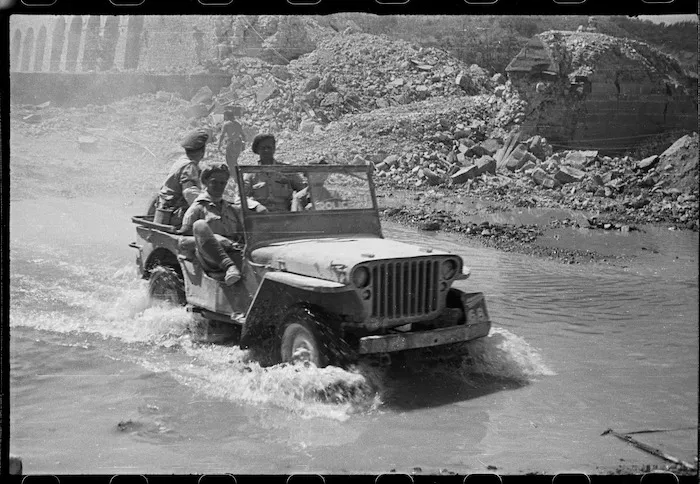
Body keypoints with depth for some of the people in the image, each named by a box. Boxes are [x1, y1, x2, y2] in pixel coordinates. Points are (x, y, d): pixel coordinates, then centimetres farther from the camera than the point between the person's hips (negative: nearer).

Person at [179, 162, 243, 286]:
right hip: (211, 258, -4)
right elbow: (185, 233, 2)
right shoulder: (197, 208, 13)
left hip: (234, 254, 4)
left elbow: (242, 234, 25)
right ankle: (229, 266, -43)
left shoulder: (232, 210, 29)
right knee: (200, 225, -32)